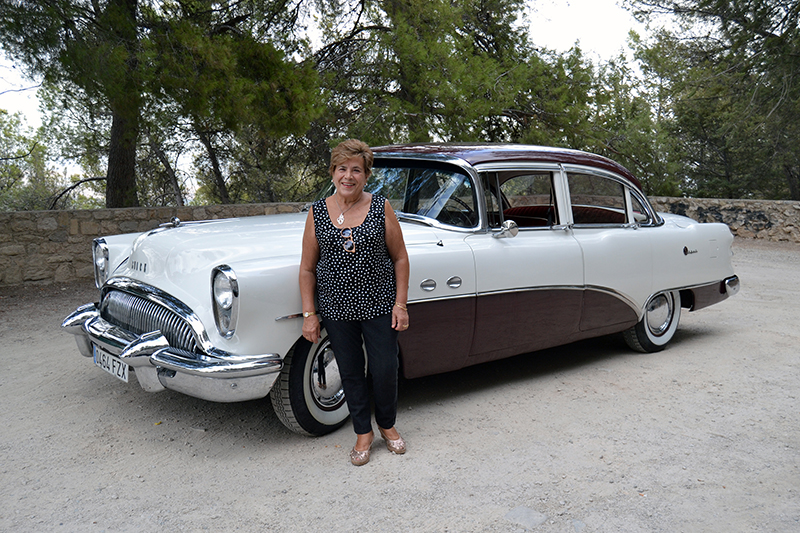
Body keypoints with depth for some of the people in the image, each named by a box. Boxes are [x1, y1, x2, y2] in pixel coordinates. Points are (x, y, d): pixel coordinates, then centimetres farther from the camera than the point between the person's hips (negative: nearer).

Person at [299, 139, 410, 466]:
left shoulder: (381, 208, -3)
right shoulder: (317, 213, 0)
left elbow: (400, 258, 0)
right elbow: (307, 268, 3)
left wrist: (400, 304, -4)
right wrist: (309, 314, -1)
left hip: (379, 306, -1)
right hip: (336, 308, 1)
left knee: (384, 371, 6)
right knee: (350, 372, 11)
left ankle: (387, 425, 32)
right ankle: (363, 433, 29)